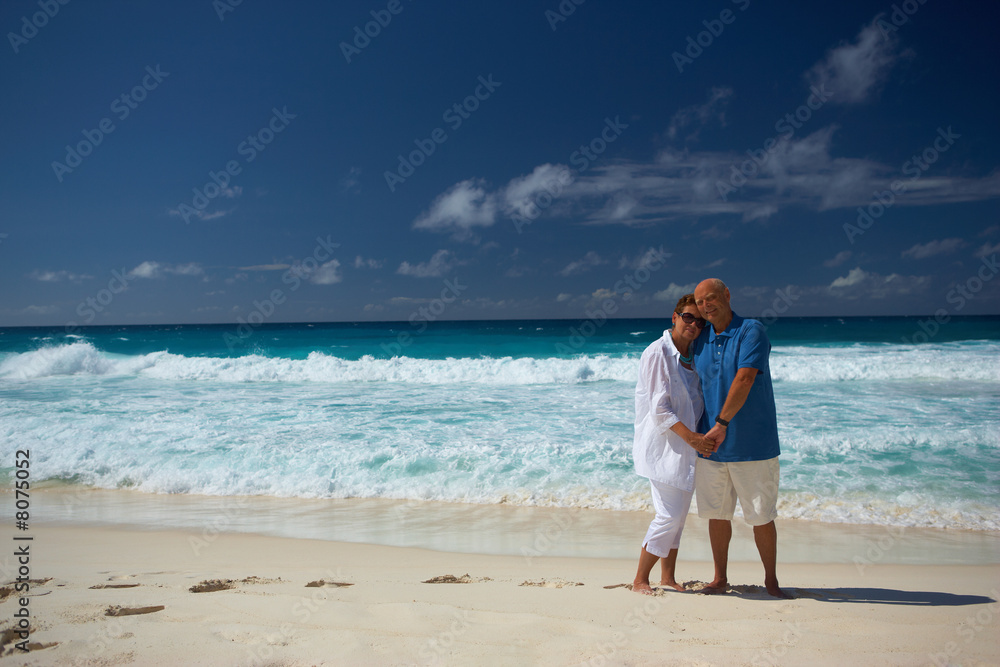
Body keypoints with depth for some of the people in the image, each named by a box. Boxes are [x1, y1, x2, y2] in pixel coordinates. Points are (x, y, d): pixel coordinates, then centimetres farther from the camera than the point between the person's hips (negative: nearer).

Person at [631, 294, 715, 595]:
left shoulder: (692, 356, 13)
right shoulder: (657, 353, -12)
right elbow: (659, 408, -17)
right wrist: (691, 437, -22)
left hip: (685, 446, 8)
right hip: (662, 445, -8)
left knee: (678, 514, 11)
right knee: (669, 515, -9)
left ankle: (668, 576, 24)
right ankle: (640, 579, 4)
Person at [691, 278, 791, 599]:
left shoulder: (752, 331, -10)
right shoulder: (699, 341, 8)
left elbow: (744, 380, -19)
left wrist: (722, 424, -20)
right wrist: (698, 432, 12)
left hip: (752, 443, -5)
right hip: (711, 443, 5)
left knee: (761, 516, 4)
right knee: (717, 514, 10)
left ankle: (771, 580, 20)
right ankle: (720, 578, 24)